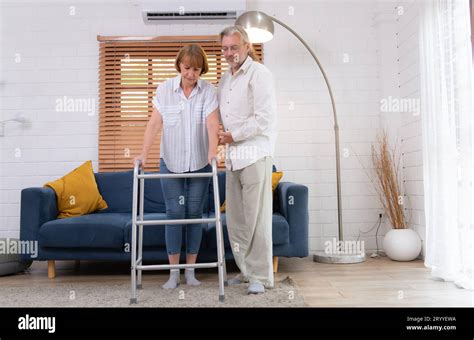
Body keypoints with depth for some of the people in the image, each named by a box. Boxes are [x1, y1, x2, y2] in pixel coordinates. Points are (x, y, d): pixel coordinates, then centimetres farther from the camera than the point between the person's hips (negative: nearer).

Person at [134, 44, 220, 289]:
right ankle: (174, 272, 11)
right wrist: (144, 154, -19)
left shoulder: (208, 91, -5)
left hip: (199, 163, 0)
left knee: (195, 213, 5)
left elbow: (212, 122, -17)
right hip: (170, 162, 0)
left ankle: (190, 270, 18)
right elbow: (154, 123, -8)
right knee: (174, 213, 1)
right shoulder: (165, 89, -2)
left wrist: (212, 151, -33)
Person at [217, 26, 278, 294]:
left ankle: (261, 276, 6)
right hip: (233, 156, 8)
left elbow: (264, 118, -14)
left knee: (257, 218, -5)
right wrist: (220, 137, 8)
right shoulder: (225, 79, 19)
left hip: (255, 155, -8)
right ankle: (246, 270, 21)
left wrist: (233, 136, -10)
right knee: (235, 218, 9)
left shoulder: (259, 74, -5)